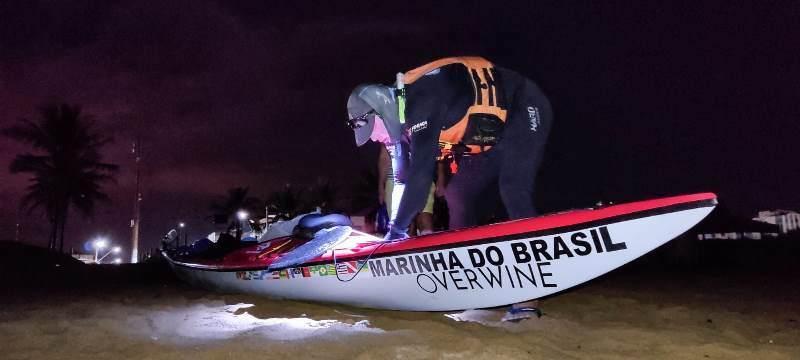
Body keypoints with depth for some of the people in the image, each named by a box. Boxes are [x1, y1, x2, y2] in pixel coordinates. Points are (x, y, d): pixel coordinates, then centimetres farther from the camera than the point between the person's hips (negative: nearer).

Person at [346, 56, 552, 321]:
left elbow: (421, 173, -33)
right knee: (459, 195, 3)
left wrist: (397, 229, -27)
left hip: (525, 110, -9)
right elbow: (406, 175, 7)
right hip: (497, 134, 10)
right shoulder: (407, 112, 2)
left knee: (512, 191, -24)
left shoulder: (422, 101, -27)